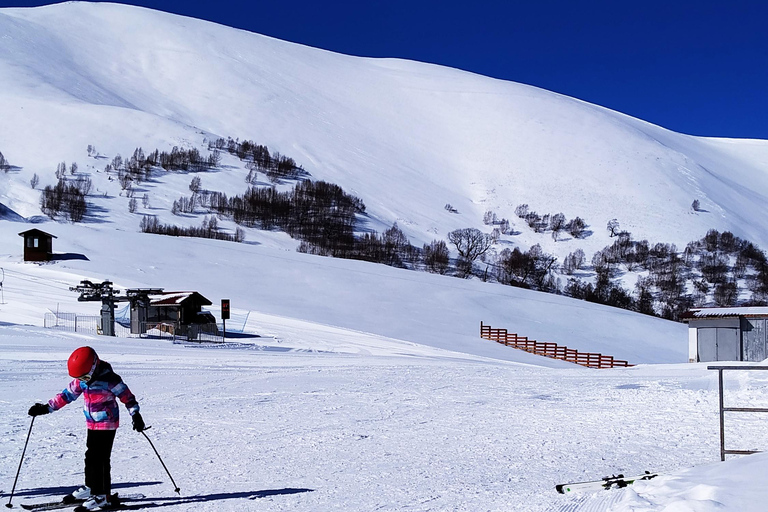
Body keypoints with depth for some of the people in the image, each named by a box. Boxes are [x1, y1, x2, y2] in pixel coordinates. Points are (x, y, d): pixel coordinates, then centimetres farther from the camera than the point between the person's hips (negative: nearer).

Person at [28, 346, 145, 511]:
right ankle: (91, 488, 32)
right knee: (91, 456, 16)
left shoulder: (109, 380, -21)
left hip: (107, 424, -7)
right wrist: (47, 408, 6)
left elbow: (127, 396, -16)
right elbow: (67, 394, 8)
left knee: (100, 459, -8)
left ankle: (103, 496, -3)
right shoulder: (81, 380, 0)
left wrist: (136, 415, -20)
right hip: (92, 424, 7)